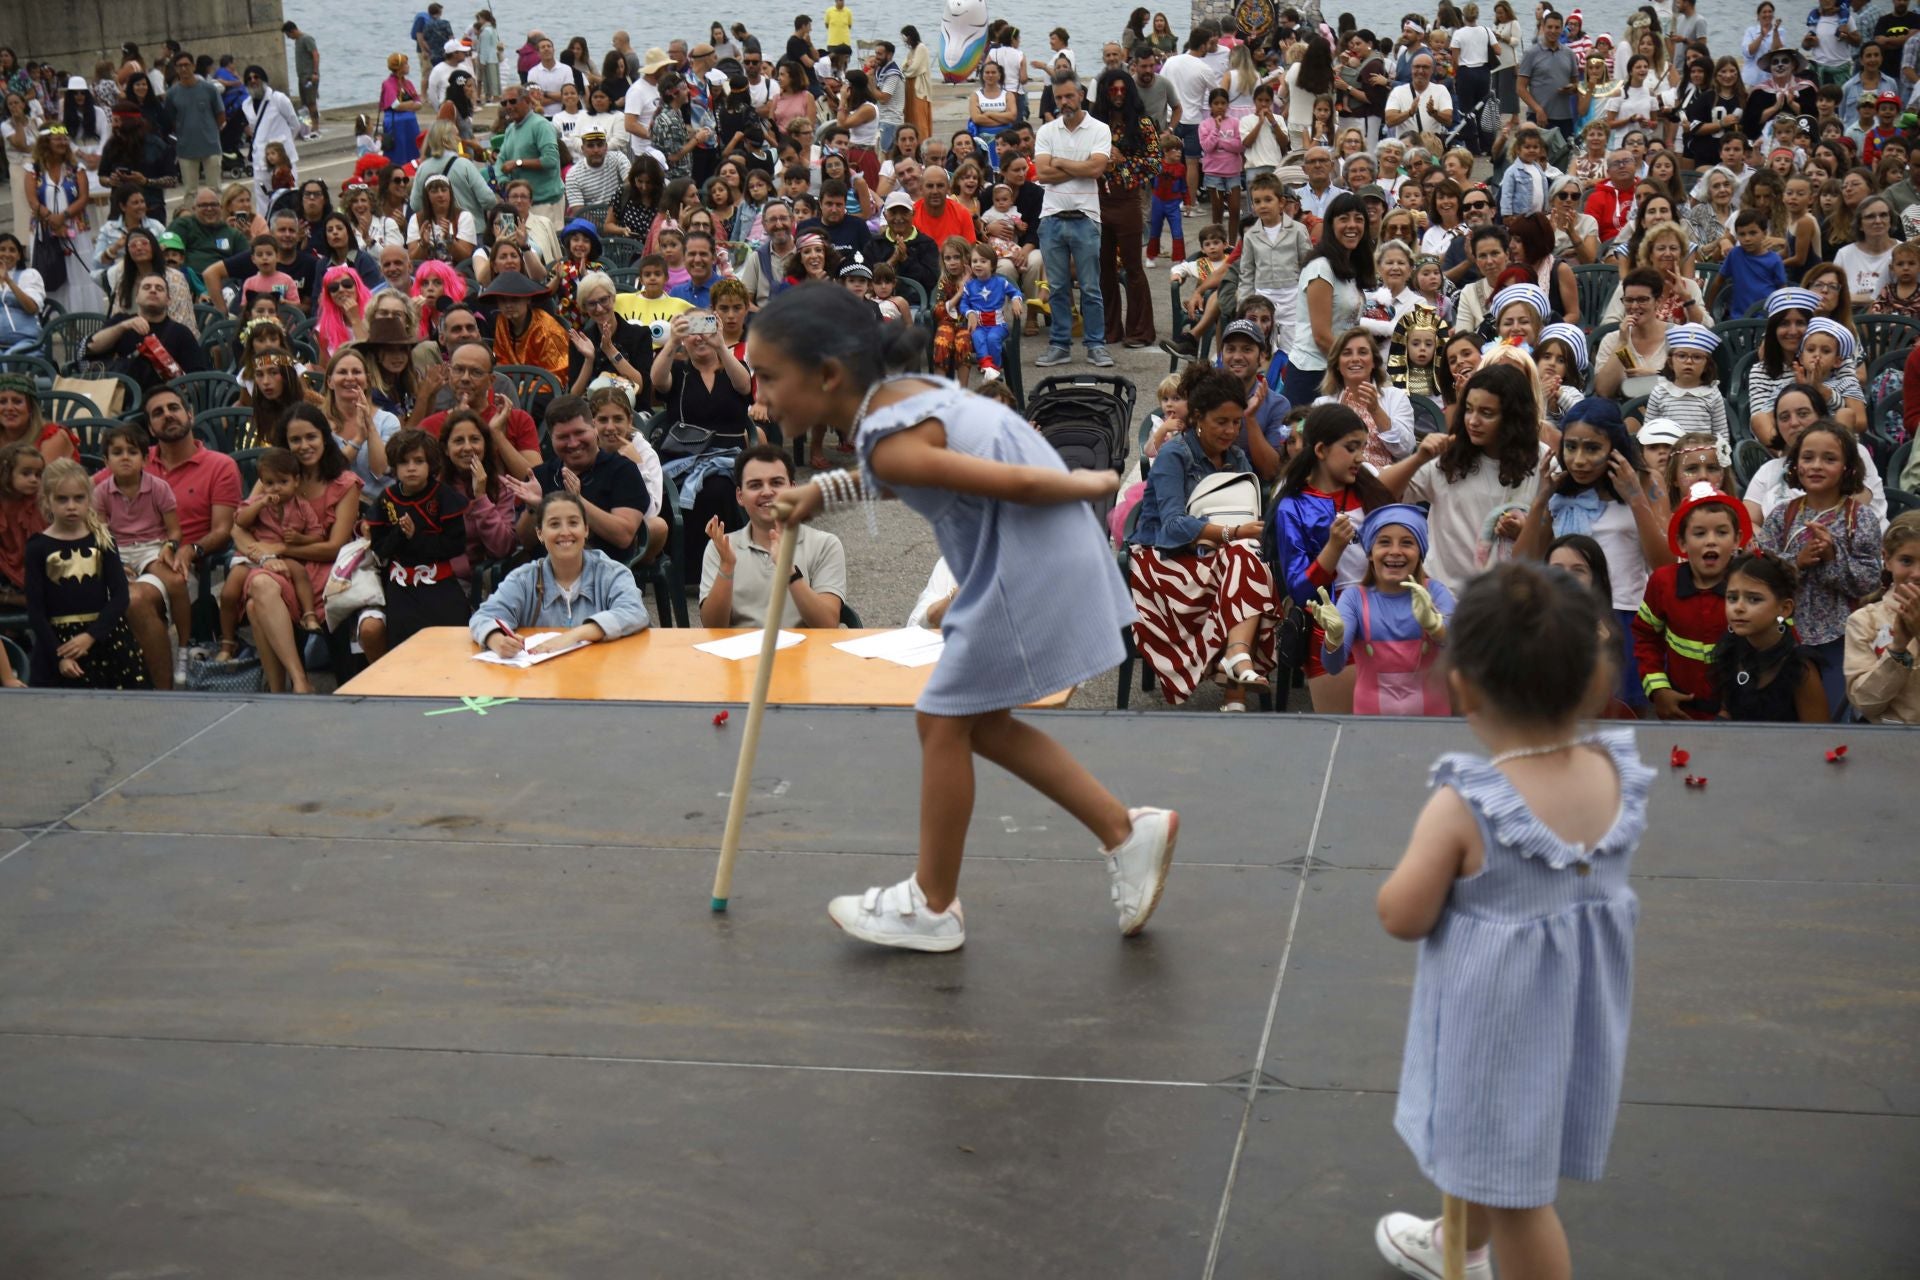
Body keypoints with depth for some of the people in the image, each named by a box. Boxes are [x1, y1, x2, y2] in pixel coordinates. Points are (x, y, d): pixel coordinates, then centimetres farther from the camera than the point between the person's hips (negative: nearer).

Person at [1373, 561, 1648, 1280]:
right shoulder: (1618, 776, -14)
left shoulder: (1465, 807, -30)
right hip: (1573, 1015, 7)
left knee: (1513, 1191, 11)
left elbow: (1403, 918, -22)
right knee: (1490, 1147, 33)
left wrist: (1420, 858, -3)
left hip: (1497, 1026, -7)